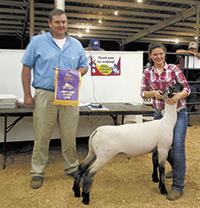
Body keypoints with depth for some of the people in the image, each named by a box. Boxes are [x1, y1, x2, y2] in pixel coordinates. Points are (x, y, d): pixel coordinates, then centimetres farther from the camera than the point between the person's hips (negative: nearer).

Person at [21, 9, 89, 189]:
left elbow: (84, 66, 18)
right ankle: (37, 172, 18)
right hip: (45, 95, -2)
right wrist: (27, 95, -2)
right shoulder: (37, 42, 4)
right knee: (42, 136, 2)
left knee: (70, 136, 9)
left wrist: (76, 72, -7)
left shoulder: (76, 44, 13)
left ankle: (72, 168, 26)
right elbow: (27, 68, 3)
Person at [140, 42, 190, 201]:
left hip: (178, 112, -3)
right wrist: (154, 93, -17)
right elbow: (143, 93, 4)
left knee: (178, 145, -13)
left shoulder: (174, 69, -6)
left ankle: (178, 186, -3)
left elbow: (186, 88, -6)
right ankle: (177, 167, 42)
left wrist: (179, 95, -28)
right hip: (160, 113, 4)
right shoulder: (147, 73, 2)